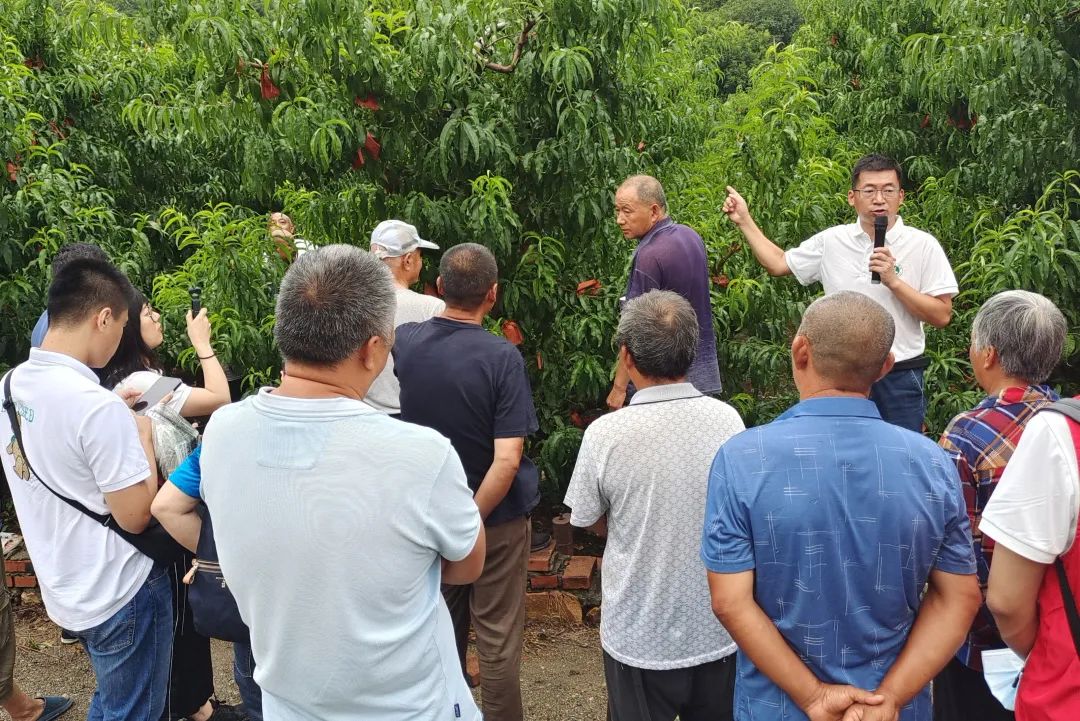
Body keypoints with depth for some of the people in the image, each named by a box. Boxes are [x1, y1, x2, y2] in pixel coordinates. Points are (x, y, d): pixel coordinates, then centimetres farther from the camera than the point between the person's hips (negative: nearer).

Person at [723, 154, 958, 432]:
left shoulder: (923, 245, -5)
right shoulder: (831, 241, 2)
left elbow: (942, 316, -7)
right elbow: (778, 264, 12)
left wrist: (894, 282, -18)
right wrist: (744, 221, 10)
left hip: (899, 378, -2)